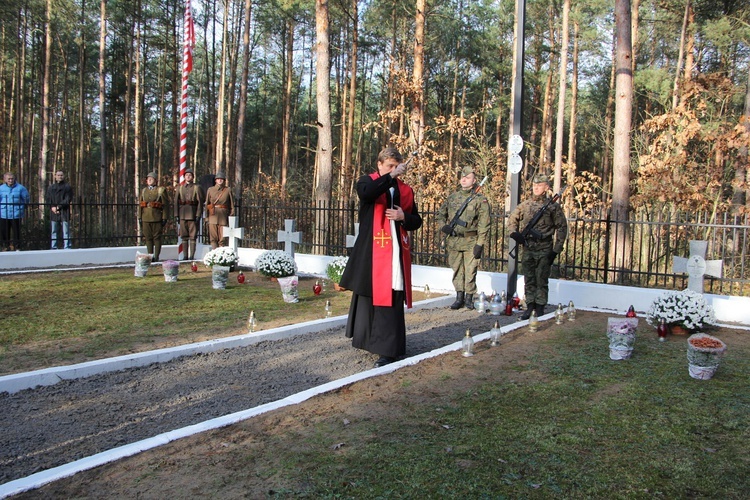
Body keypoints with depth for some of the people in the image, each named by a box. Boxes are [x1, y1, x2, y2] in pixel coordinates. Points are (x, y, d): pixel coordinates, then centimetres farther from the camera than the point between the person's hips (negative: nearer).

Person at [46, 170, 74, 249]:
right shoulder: (50, 187, 16)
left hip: (64, 212, -4)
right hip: (54, 212, 4)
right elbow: (47, 198, 12)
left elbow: (68, 200, -4)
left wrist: (59, 206, -13)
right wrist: (52, 207, -5)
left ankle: (67, 247, -5)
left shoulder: (67, 187, 3)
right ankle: (53, 248, 12)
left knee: (66, 231, -6)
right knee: (54, 231, 7)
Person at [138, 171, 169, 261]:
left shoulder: (161, 190, 3)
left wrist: (164, 218, -7)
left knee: (157, 238, -1)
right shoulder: (143, 191, 15)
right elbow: (140, 205, 14)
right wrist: (140, 217, 7)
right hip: (146, 218, 4)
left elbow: (165, 205, -1)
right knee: (148, 238, 5)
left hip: (157, 218, -4)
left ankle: (156, 257, 3)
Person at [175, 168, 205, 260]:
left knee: (193, 236, -3)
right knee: (184, 237, 4)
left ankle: (192, 256, -1)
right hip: (183, 215, 3)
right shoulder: (180, 188, 13)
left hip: (193, 214, -3)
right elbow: (176, 202, 10)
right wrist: (176, 215, 2)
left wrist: (198, 215, -10)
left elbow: (200, 202, -3)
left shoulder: (197, 188, 3)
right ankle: (185, 256, 8)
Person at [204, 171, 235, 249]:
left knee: (222, 238, -2)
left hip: (223, 216, -1)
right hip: (213, 216, 1)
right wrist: (207, 217, 6)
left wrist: (231, 217, -1)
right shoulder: (210, 190, 10)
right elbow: (207, 203, 12)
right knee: (213, 237, -2)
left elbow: (232, 205, 7)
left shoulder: (228, 190, 7)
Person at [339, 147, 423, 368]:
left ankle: (388, 349, 2)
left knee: (390, 299, -2)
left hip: (396, 251, 2)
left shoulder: (405, 190, 12)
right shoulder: (368, 181, 4)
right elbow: (366, 192, -22)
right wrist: (390, 177, -20)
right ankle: (365, 336, 29)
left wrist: (403, 217, -6)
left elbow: (416, 221, 14)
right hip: (371, 250, -1)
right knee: (368, 294, 9)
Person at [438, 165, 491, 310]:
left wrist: (480, 244, -12)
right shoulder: (452, 197, 9)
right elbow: (441, 213, 21)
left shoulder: (480, 200, -4)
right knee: (457, 270, 10)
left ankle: (469, 298, 13)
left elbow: (484, 224, -8)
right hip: (453, 242, 4)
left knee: (470, 271, 1)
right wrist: (445, 227, 5)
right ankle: (459, 298, 19)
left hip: (471, 242, -4)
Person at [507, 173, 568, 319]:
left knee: (542, 281, 2)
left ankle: (540, 309, 10)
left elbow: (562, 228, 0)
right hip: (527, 249, 3)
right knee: (529, 280, 9)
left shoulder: (553, 207, -2)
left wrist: (556, 250, -4)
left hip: (544, 250, -3)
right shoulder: (524, 205, 7)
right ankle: (530, 307, 18)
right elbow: (512, 221, 17)